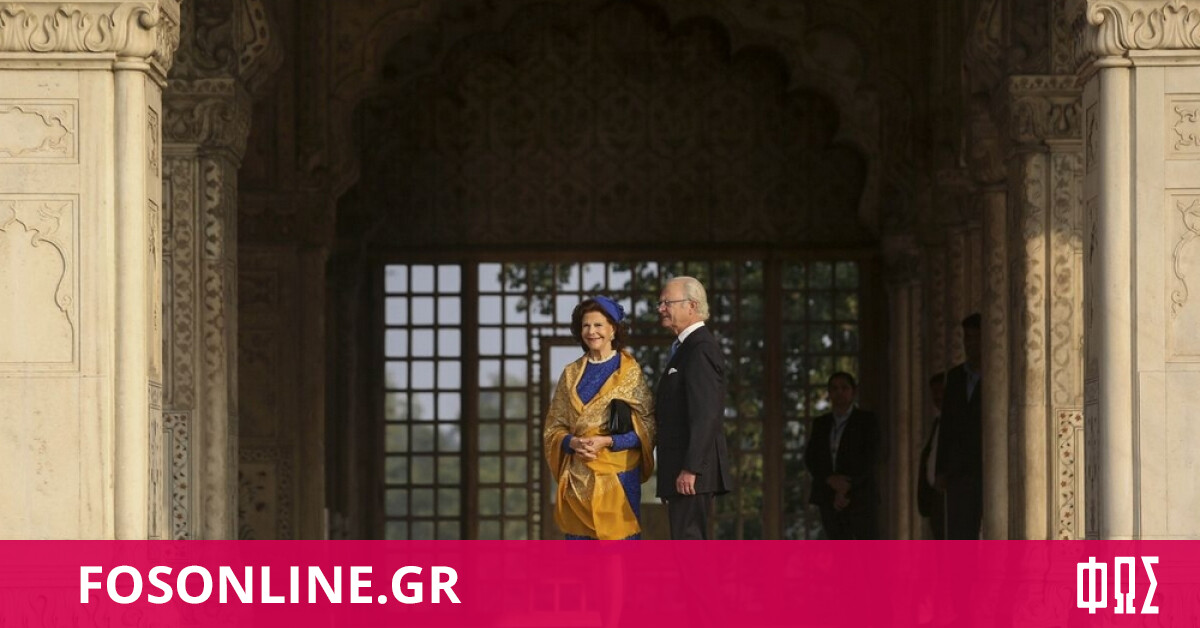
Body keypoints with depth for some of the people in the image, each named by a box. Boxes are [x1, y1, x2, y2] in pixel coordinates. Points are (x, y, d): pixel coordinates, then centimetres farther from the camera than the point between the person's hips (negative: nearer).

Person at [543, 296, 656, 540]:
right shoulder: (571, 374, 12)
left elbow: (646, 427, -3)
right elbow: (553, 427, 12)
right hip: (578, 476, 4)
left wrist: (607, 441, -16)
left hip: (619, 474, -4)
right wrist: (572, 442, -9)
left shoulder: (631, 372, 1)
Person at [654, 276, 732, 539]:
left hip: (692, 470, -11)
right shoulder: (686, 347, 20)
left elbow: (705, 414, -21)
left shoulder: (701, 348, -13)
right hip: (684, 468, 11)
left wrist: (690, 468, -24)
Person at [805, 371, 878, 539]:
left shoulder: (867, 421, 3)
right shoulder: (821, 423, 15)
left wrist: (847, 490, -12)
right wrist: (830, 479, -13)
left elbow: (868, 460, -5)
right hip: (829, 500, 4)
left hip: (859, 499, -4)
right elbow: (810, 458, 6)